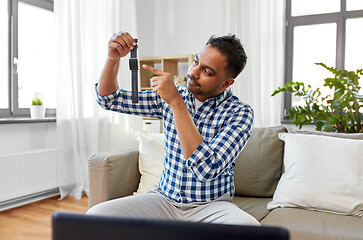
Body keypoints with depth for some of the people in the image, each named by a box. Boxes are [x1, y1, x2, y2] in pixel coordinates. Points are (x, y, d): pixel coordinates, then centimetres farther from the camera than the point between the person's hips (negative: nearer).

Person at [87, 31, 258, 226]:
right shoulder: (170, 96, 1)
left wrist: (176, 102, -28)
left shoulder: (239, 113, -12)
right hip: (164, 199, 3)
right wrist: (113, 58, -12)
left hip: (212, 206, -2)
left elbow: (207, 169, -28)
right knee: (96, 214, -19)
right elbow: (109, 99, 8)